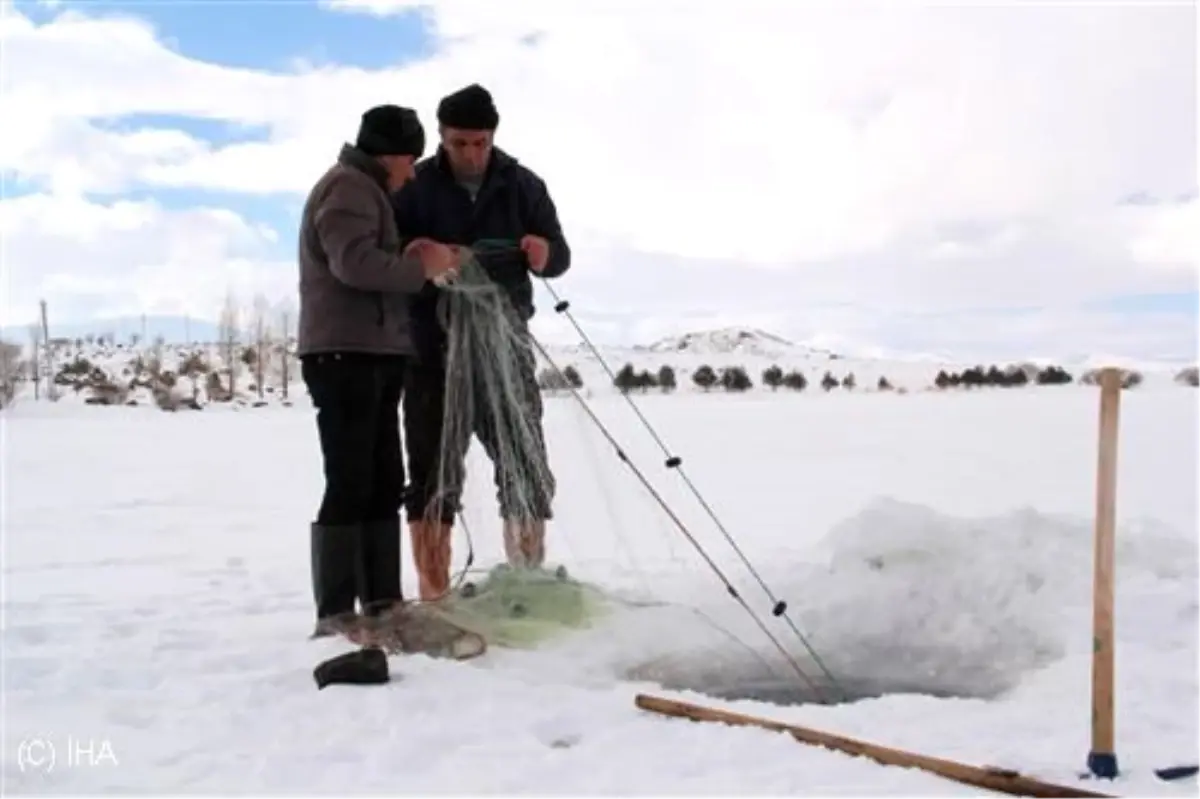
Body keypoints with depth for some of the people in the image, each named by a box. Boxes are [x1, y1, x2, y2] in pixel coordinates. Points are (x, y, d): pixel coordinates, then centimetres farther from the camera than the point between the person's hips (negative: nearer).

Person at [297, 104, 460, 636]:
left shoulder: (366, 191, 27)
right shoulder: (347, 188, -8)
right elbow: (354, 263, -23)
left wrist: (414, 263, 7)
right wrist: (421, 267, -12)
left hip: (374, 356, 11)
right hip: (344, 355, -11)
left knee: (384, 483, 9)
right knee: (350, 484, -12)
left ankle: (382, 604, 14)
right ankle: (335, 614, -10)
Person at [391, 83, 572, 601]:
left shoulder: (522, 185, 7)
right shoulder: (414, 188, 1)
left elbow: (559, 254, 7)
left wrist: (545, 254, -17)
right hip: (434, 349, -2)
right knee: (434, 470, 1)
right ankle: (434, 595, 6)